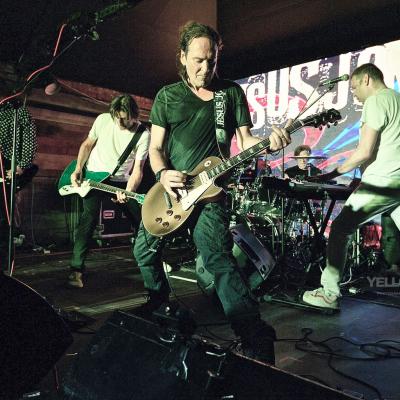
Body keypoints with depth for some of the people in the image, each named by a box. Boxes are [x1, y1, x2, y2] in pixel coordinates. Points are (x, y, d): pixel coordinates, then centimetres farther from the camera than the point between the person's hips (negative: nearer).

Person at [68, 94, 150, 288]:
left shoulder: (143, 135, -14)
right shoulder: (103, 119, -9)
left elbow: (137, 169, -15)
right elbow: (87, 144, 5)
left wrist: (128, 192, -31)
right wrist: (78, 169, -6)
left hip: (121, 181, 1)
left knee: (140, 220, 3)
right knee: (89, 217, -20)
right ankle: (76, 269, -14)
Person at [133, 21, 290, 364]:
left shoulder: (232, 92, 5)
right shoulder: (167, 96, 7)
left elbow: (245, 140, 1)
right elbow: (155, 147, 5)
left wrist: (269, 142, -22)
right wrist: (162, 173, -16)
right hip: (168, 187, 4)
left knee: (220, 262, -19)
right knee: (145, 250, 18)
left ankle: (257, 341, -13)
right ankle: (160, 302, 45)